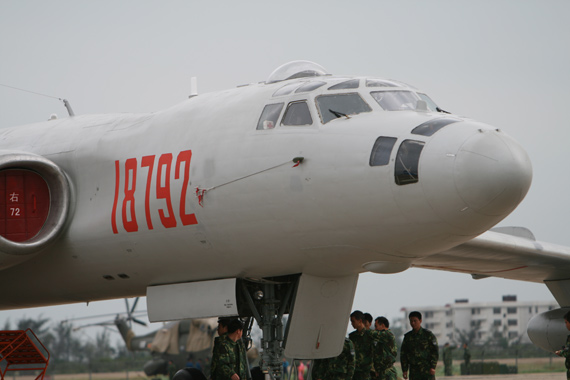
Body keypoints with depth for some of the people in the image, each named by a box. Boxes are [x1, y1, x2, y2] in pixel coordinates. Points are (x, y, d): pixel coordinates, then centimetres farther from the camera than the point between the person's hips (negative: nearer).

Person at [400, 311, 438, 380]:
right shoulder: (407, 336, 9)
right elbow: (403, 354, 11)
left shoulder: (428, 334, 0)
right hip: (414, 371, 3)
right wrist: (404, 370, 4)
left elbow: (435, 351, -2)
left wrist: (433, 367, -11)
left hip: (427, 369, -3)